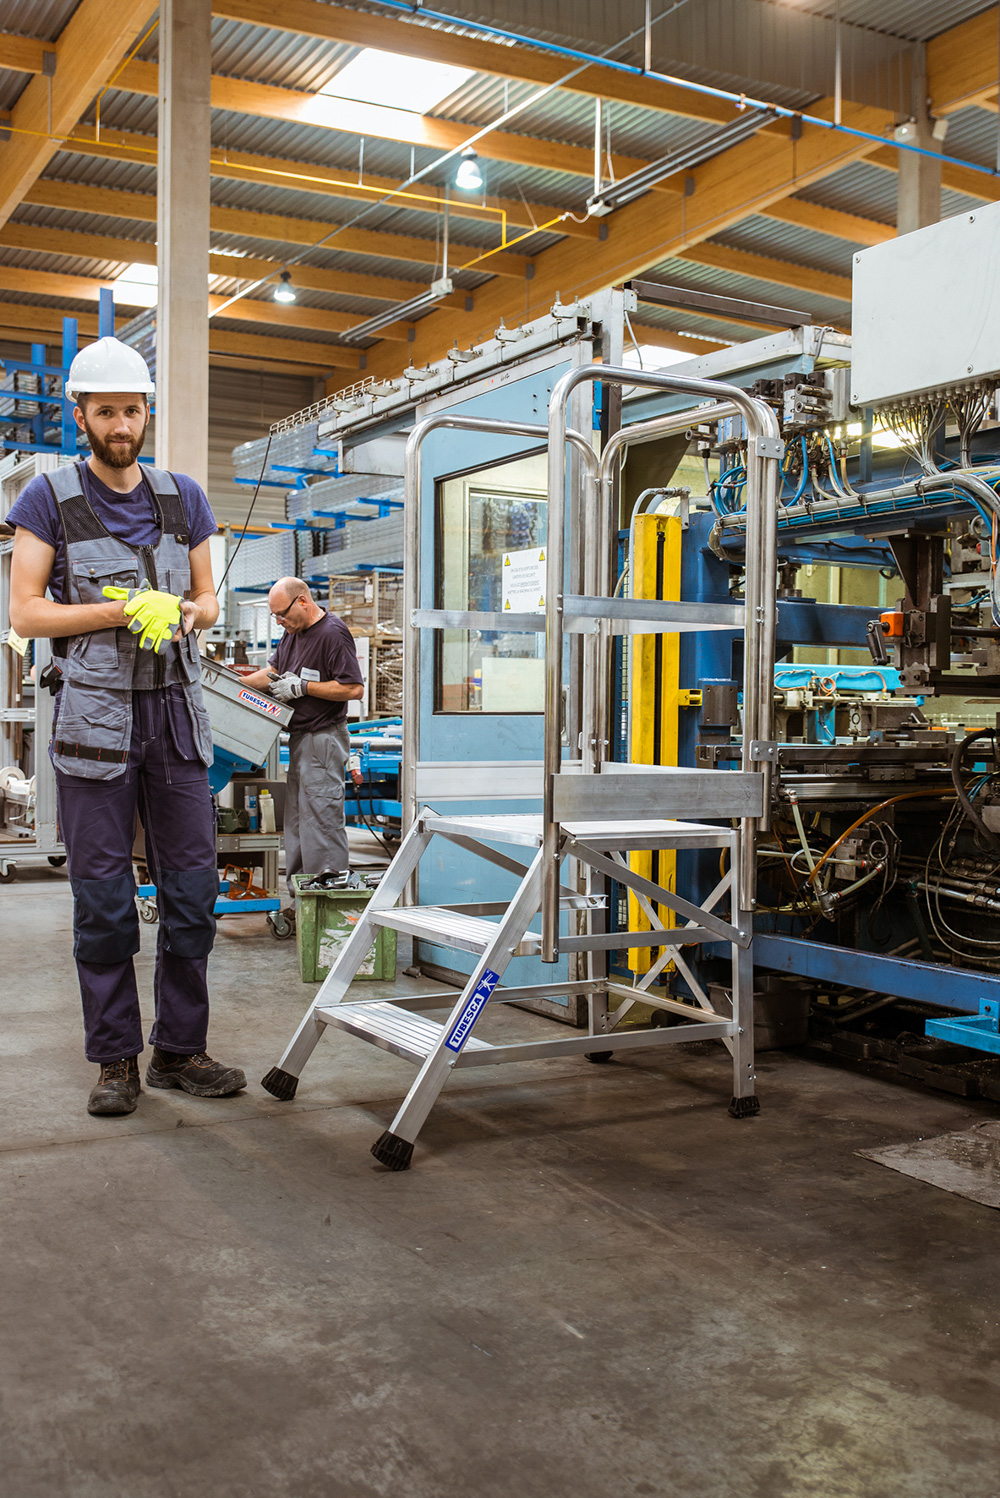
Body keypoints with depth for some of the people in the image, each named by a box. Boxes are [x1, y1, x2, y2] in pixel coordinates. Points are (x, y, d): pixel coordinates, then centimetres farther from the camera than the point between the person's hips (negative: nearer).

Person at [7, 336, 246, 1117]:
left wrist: (180, 611, -5)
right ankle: (116, 1060, 12)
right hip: (95, 719, -3)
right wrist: (122, 612, -14)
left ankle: (181, 1049, 16)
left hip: (177, 715, 3)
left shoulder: (183, 496, 12)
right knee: (104, 899, 1)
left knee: (193, 891, 3)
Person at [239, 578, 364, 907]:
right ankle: (299, 900, 18)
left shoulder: (333, 633, -14)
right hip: (300, 739, 10)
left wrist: (301, 686, -16)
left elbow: (354, 689, -19)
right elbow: (272, 673, 24)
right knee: (296, 820, 11)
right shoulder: (292, 633, 14)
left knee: (321, 820, -9)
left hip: (324, 740, -10)